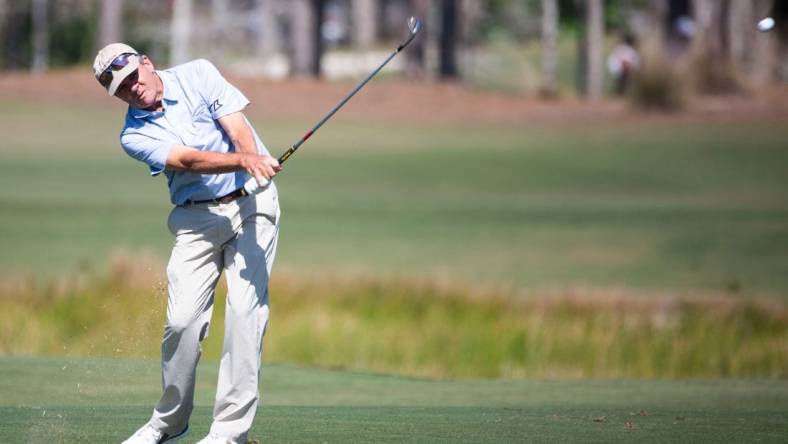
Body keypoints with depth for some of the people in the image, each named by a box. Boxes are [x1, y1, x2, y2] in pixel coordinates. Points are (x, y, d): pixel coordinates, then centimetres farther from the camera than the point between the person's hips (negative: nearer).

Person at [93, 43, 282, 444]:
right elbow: (189, 160, -18)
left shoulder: (197, 75, 1)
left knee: (245, 308, -13)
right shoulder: (134, 135, -2)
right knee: (182, 319, -9)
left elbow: (237, 127, -11)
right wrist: (242, 160, -36)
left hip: (250, 202, -1)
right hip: (196, 218, 1)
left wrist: (252, 158, -34)